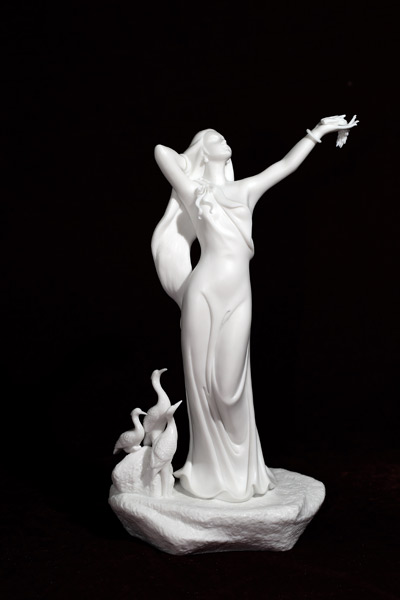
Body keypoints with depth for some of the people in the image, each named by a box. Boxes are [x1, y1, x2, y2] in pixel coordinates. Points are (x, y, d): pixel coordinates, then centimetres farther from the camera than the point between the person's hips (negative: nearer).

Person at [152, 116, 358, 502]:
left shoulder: (245, 190, 20)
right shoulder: (193, 193, 9)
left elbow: (287, 164, 23)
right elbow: (162, 151, -2)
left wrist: (320, 131, 26)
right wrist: (189, 168, 16)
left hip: (238, 296, 3)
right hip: (205, 292, -3)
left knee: (231, 385, 5)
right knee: (205, 382, 2)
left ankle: (237, 469, 18)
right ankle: (210, 470, 13)